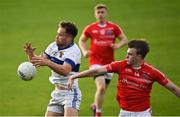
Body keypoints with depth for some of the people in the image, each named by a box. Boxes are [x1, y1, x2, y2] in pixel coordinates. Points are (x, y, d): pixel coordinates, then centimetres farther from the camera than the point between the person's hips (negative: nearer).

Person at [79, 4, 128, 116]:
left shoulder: (113, 27, 0)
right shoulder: (90, 28, 1)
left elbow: (124, 39, 3)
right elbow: (82, 40, 13)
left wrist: (117, 45, -17)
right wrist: (84, 51, -4)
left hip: (109, 63, 3)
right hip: (95, 61, -3)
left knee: (103, 89, 13)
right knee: (101, 87, -20)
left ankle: (95, 106, 42)